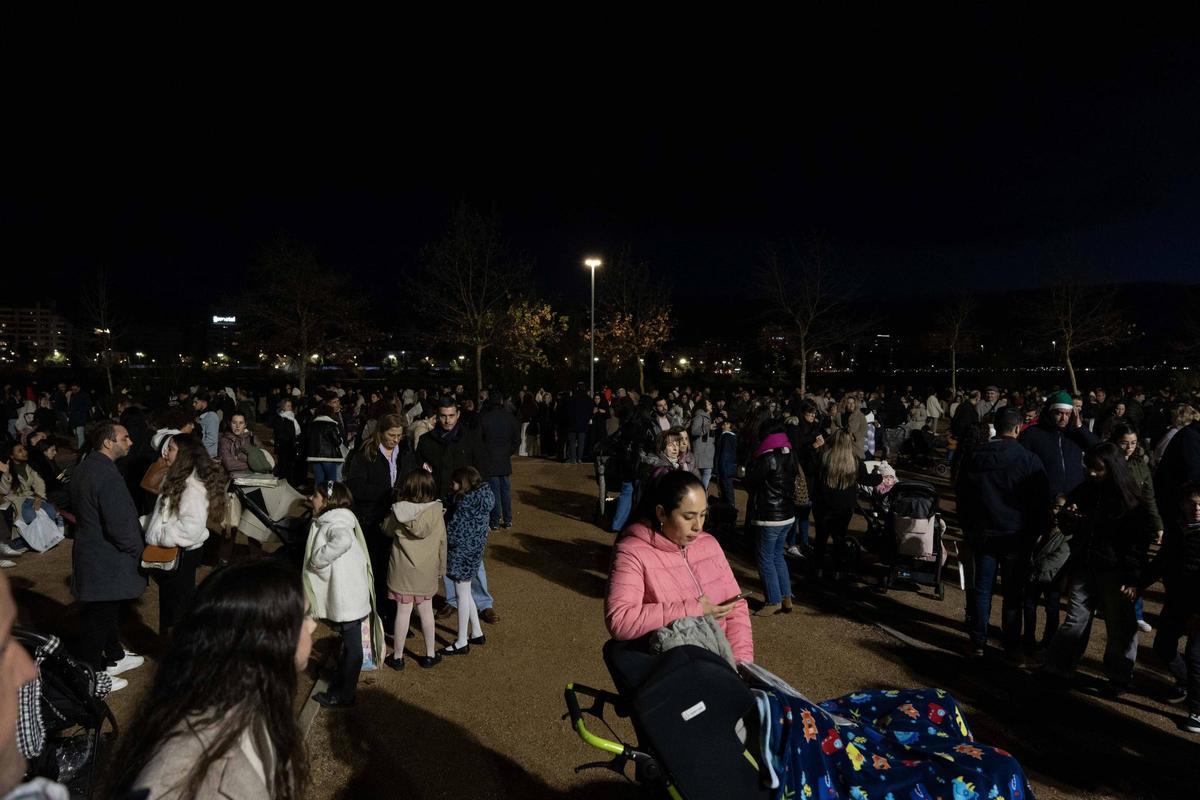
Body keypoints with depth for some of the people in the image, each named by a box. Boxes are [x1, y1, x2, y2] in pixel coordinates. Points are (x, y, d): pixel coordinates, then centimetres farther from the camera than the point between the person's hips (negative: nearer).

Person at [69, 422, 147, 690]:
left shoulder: (84, 467, 4)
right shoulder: (107, 476, -28)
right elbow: (120, 525, -29)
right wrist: (139, 549, -11)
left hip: (89, 546, 10)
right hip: (105, 561, -10)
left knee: (111, 610, 24)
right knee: (99, 619, 6)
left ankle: (114, 657, 41)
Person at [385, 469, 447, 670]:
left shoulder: (399, 511, -13)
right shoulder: (436, 511, -12)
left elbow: (387, 529, 7)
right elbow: (442, 541, -4)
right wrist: (441, 568, 8)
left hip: (402, 569, -1)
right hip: (427, 570, 1)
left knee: (403, 611, 8)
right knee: (426, 611, 14)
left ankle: (397, 657, 22)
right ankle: (430, 655, 24)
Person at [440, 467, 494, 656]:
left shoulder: (465, 502, -23)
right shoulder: (482, 497, 3)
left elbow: (454, 532, -21)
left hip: (462, 553, -9)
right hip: (474, 550, 9)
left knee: (462, 595, 2)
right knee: (465, 593, 21)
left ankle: (462, 643, 13)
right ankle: (477, 633, 30)